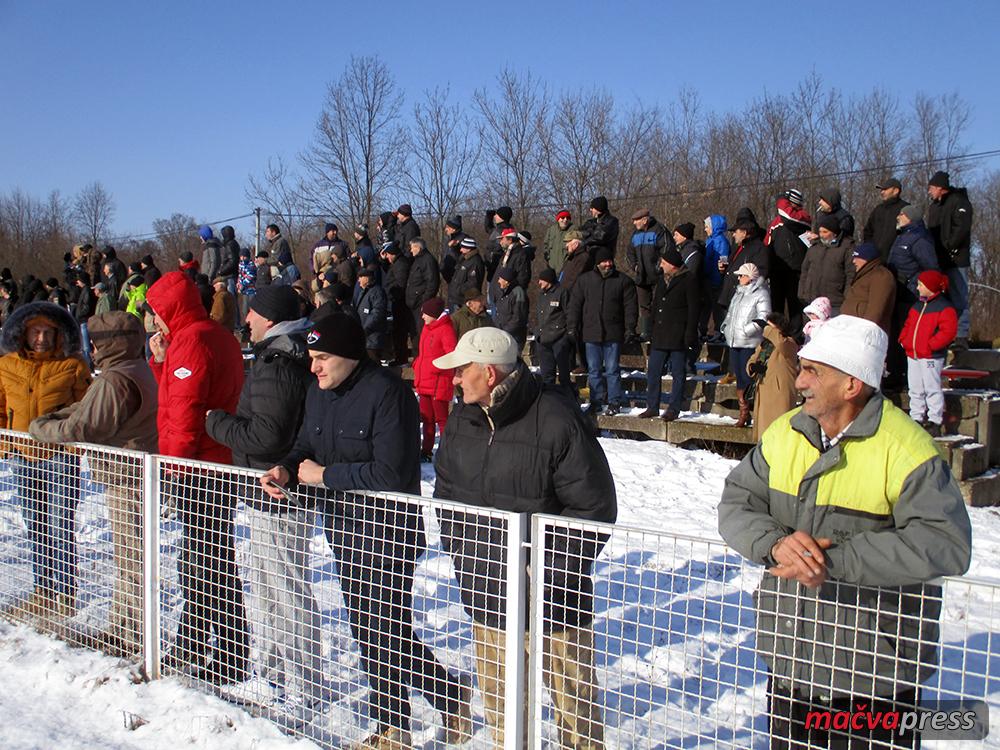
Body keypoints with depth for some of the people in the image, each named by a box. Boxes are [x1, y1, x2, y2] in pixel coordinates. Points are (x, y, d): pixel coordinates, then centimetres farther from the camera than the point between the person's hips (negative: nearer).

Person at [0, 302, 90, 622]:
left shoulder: (73, 365, -4)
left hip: (60, 457, -4)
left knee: (60, 527, -5)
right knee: (35, 528, 14)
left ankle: (65, 595, 4)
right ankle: (42, 592, 25)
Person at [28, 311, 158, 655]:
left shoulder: (114, 380, -20)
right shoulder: (138, 370, 14)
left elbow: (82, 428, -20)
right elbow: (87, 407, 18)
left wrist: (40, 428, -4)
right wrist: (52, 418, 5)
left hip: (126, 477, -11)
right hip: (134, 474, 11)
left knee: (130, 556, -3)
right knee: (128, 553, 18)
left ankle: (133, 638, 6)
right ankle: (120, 628, 30)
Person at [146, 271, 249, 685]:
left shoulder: (190, 341, -16)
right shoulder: (219, 336, 16)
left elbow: (186, 410, -22)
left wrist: (174, 463, -15)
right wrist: (162, 360, 9)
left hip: (198, 470, -11)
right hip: (221, 462, 11)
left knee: (210, 567, -4)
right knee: (198, 564, 18)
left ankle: (230, 660, 4)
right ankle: (188, 653, 31)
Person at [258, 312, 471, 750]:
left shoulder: (387, 393, -20)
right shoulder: (319, 392, 7)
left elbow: (391, 472, -26)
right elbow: (307, 447, 16)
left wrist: (324, 475, -18)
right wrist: (286, 469, -7)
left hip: (388, 534, -8)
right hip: (345, 532, 9)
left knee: (389, 631, -4)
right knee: (365, 631, 15)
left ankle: (453, 699, 21)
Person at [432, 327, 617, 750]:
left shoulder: (556, 420, -17)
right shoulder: (462, 419, 4)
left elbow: (595, 508, -14)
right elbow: (445, 488, 17)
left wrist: (551, 568, -15)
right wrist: (459, 549, 7)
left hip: (552, 593, -6)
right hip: (486, 590, 6)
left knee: (572, 689, 7)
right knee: (497, 691, 18)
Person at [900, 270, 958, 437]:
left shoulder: (945, 308, -10)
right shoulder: (917, 305, 15)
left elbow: (948, 332, -18)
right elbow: (908, 325, 22)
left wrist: (931, 345, -22)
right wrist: (903, 339, 5)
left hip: (931, 357, -8)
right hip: (912, 355, 8)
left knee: (932, 389, -3)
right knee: (915, 390, 12)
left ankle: (935, 422, 3)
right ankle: (916, 419, 21)